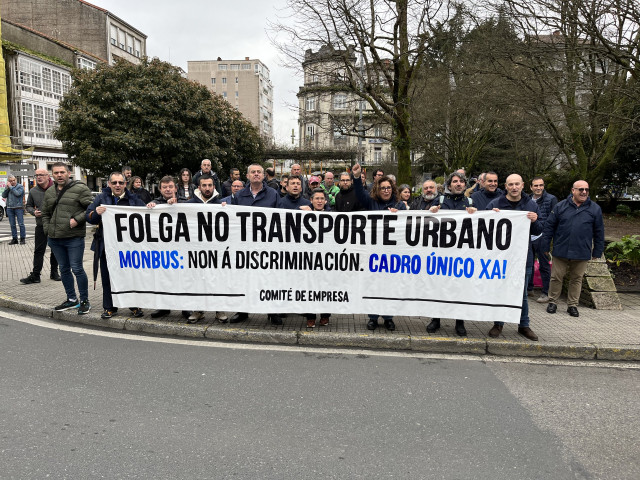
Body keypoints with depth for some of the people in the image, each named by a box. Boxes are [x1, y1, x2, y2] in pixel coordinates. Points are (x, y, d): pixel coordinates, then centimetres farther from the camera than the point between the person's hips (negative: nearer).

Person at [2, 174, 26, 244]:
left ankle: (22, 239, 2)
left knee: (21, 224, -4)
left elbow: (17, 193, -18)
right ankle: (14, 239, 13)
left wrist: (11, 187, -11)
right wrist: (7, 188, -5)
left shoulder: (20, 186, -2)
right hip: (9, 208, 5)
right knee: (12, 225, 8)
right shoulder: (7, 187, 13)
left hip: (18, 208, -5)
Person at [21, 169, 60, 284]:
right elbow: (28, 206, 15)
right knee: (39, 251, 1)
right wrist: (33, 212, -5)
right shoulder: (33, 191, 5)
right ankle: (35, 275, 5)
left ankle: (54, 273, 22)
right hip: (41, 226, 1)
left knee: (55, 250, 9)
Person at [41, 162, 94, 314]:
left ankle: (84, 301, 8)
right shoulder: (49, 192, 16)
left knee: (77, 269, -4)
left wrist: (77, 219, -17)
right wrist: (47, 230, 13)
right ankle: (71, 299, 26)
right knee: (64, 269, 14)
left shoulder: (80, 189, -6)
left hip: (74, 238, -7)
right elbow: (45, 213, 25)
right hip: (55, 239, 7)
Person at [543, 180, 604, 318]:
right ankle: (552, 302, 20)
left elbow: (599, 232, 8)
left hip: (582, 253, 1)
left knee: (576, 279, 10)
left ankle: (572, 305, 22)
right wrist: (545, 247, 0)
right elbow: (549, 226, 3)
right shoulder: (560, 206, 1)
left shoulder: (595, 209, 4)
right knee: (556, 277, 6)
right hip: (560, 251, -1)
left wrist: (597, 252, 6)